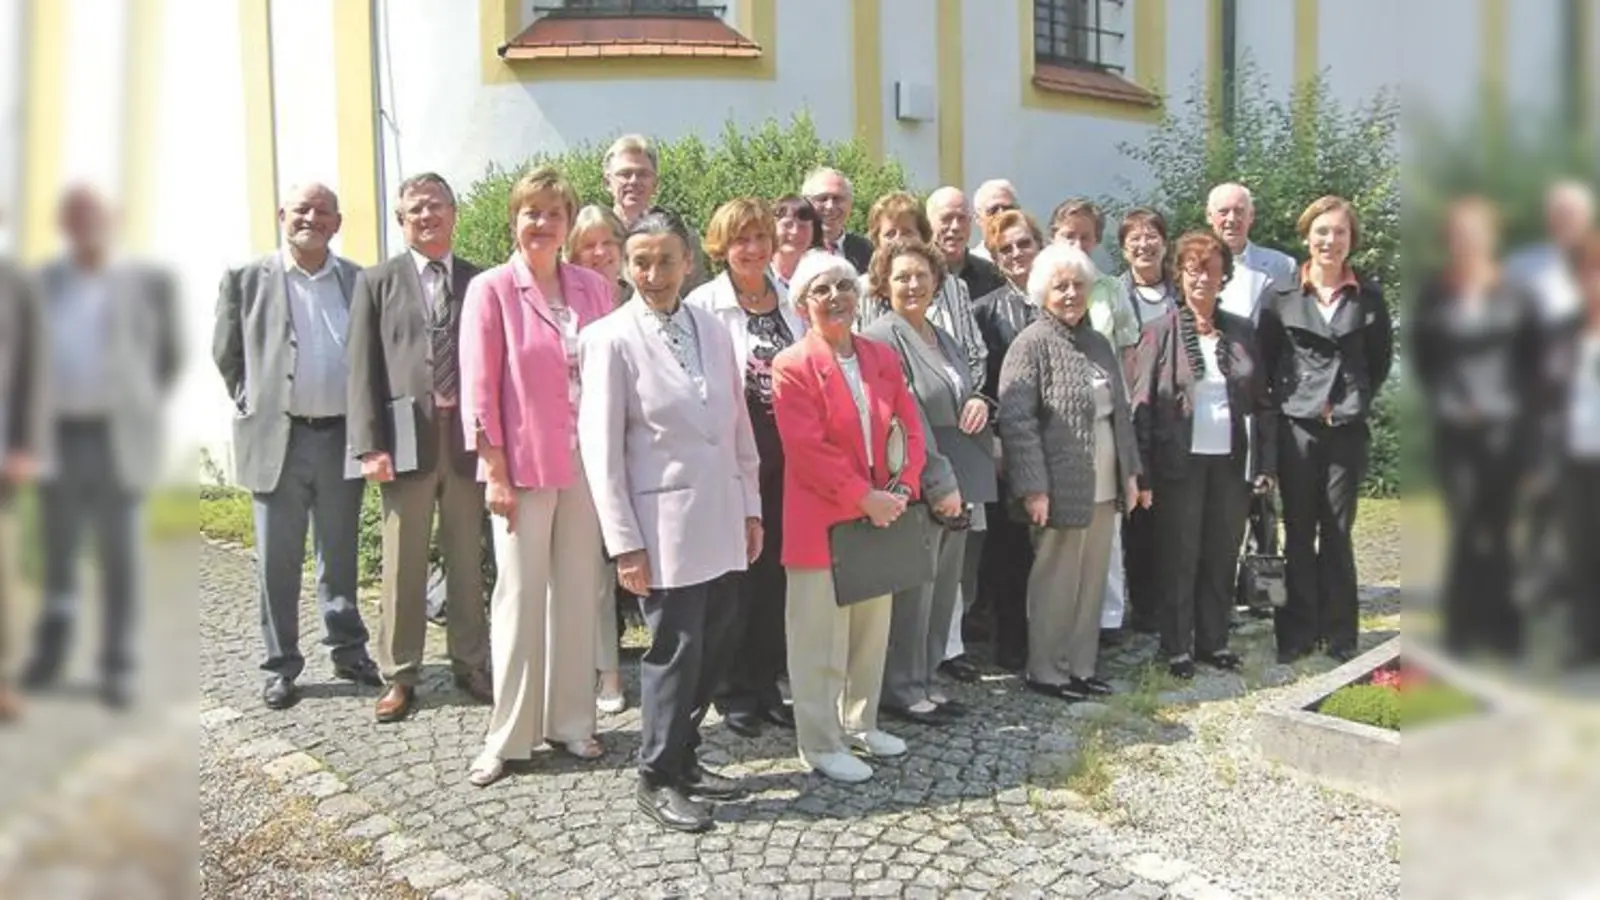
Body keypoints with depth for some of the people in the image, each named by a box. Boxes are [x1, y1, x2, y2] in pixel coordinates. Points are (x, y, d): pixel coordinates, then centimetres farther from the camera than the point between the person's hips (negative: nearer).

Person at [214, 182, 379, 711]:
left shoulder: (359, 281, 6)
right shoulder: (246, 281, 3)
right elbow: (227, 355, 9)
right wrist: (254, 406, 4)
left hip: (342, 438, 1)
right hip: (277, 440, -1)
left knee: (340, 555, 13)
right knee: (277, 561, 5)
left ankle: (348, 651, 25)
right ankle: (281, 667, 16)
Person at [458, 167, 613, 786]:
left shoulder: (593, 287, 7)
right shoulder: (491, 289, -4)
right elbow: (479, 388, -6)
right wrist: (494, 471, -10)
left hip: (586, 462, 4)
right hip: (523, 465, -3)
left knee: (578, 592, 10)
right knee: (520, 596, 3)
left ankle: (570, 720, 24)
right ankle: (507, 734, 16)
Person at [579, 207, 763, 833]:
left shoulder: (713, 330, 8)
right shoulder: (612, 339, -8)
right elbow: (600, 446, -9)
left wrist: (751, 507, 12)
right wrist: (624, 542, -12)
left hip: (722, 523, 6)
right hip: (666, 527, -6)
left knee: (714, 648, 13)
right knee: (675, 651, 2)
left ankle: (684, 757, 31)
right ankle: (657, 779, 20)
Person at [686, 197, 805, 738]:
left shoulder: (790, 301, 9)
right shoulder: (704, 306, -8)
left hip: (785, 456, 5)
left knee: (776, 570, 11)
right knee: (737, 574, 4)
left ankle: (766, 685, 25)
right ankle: (734, 691, 19)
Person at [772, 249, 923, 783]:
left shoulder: (882, 358, 8)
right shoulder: (792, 366, -10)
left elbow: (911, 429, 8)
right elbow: (808, 451, -17)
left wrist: (904, 488, -6)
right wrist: (864, 498, -17)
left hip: (880, 516, 6)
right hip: (821, 521, -6)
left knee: (872, 630, 17)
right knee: (820, 640, 4)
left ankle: (860, 724, 35)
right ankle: (821, 745, 17)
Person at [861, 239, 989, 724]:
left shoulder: (946, 340, 18)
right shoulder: (880, 338, -10)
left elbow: (963, 397, 28)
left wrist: (979, 402, 2)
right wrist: (939, 484, -18)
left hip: (958, 488, 8)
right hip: (916, 491, -8)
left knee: (944, 591, 13)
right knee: (913, 593, -1)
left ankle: (925, 681, 25)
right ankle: (902, 690, 14)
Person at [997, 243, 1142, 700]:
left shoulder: (1098, 343, 14)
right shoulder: (1032, 345, -9)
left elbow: (1120, 412, 21)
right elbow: (1015, 419, -15)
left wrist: (1129, 470, 16)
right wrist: (1033, 488, -20)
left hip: (1103, 489, 7)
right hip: (1062, 488, -7)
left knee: (1092, 582, 12)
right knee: (1056, 584, 2)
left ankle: (1081, 667, 25)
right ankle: (1045, 672, 16)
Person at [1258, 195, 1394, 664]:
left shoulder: (1368, 297, 3)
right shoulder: (1283, 296, 1)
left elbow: (1381, 360, 11)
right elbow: (1266, 359, 5)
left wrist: (1357, 401, 4)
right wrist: (1289, 398, -2)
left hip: (1348, 429, 0)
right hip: (1296, 427, 0)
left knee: (1338, 532, 6)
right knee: (1299, 533, 6)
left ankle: (1338, 632, 16)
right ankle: (1297, 630, 15)